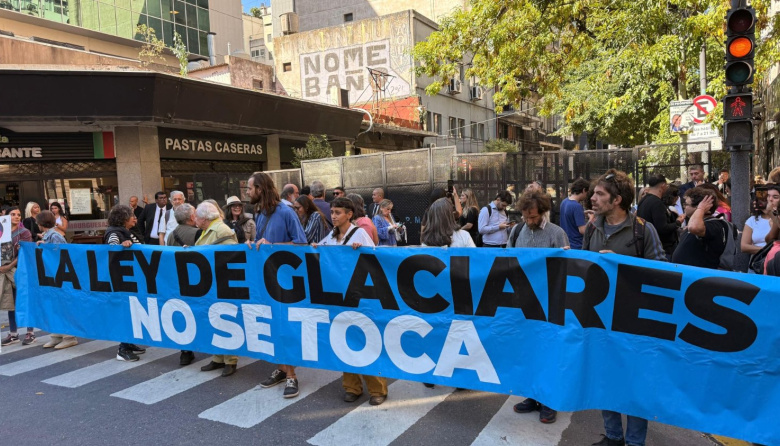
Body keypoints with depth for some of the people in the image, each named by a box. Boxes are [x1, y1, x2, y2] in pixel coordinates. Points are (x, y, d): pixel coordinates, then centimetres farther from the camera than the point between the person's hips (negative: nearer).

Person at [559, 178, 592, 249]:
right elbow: (583, 230, -22)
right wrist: (591, 218, -7)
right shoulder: (577, 206, -21)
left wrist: (583, 213, 14)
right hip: (576, 246, -9)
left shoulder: (564, 201, 4)